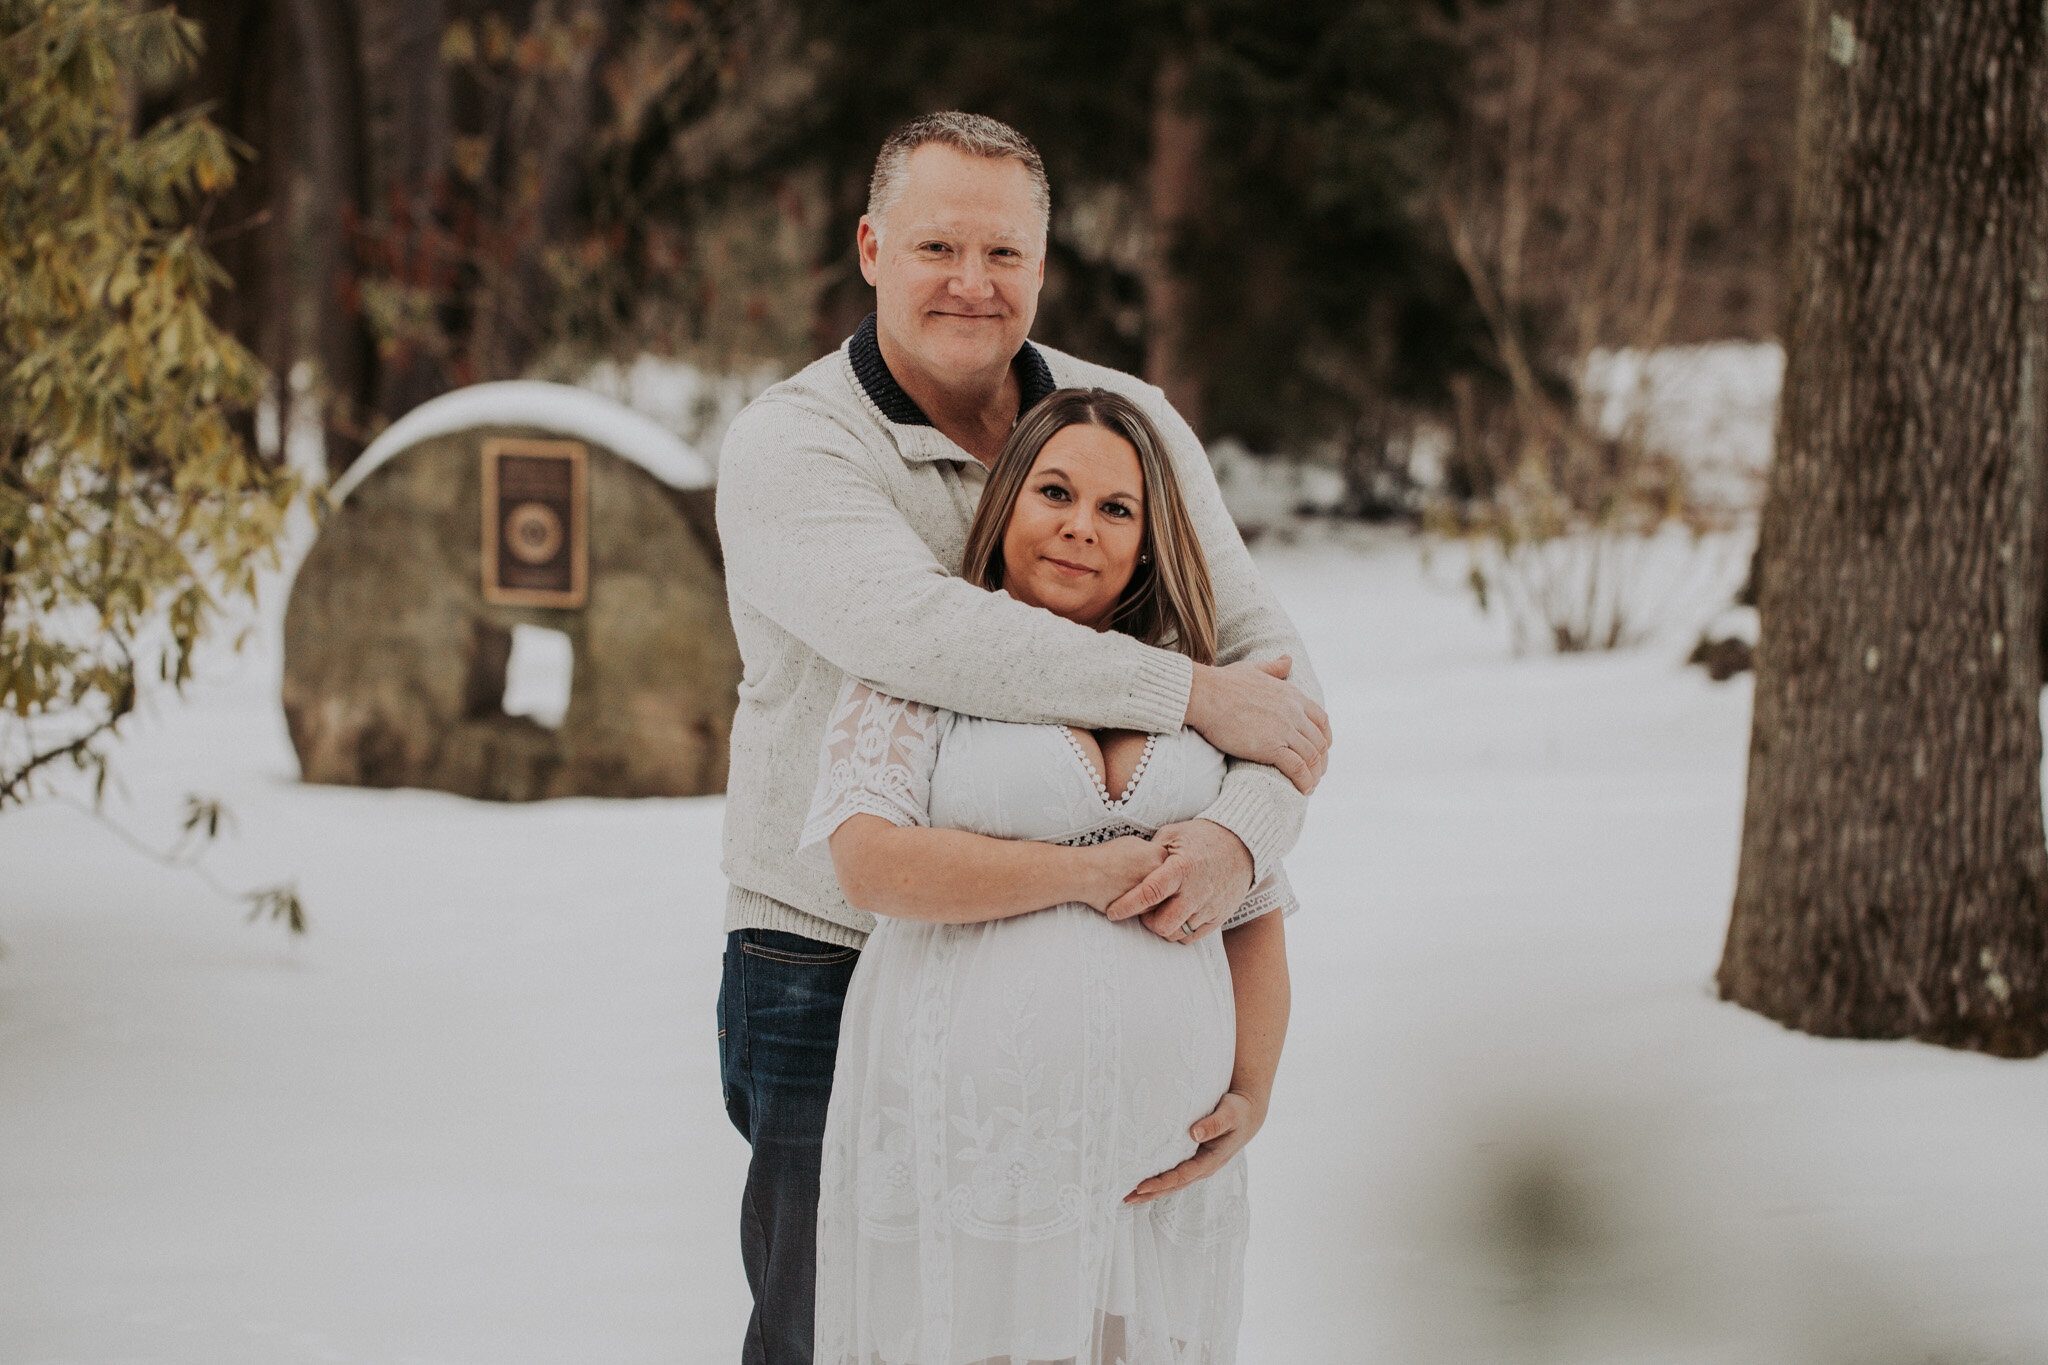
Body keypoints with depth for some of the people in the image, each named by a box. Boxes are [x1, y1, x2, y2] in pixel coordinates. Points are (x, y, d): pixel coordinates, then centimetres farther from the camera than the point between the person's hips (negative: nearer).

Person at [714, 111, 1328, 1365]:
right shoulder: (788, 447, -11)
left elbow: (1267, 657, -4)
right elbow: (917, 630, -30)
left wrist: (1242, 834, -26)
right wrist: (1192, 694, -26)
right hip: (837, 973, -3)